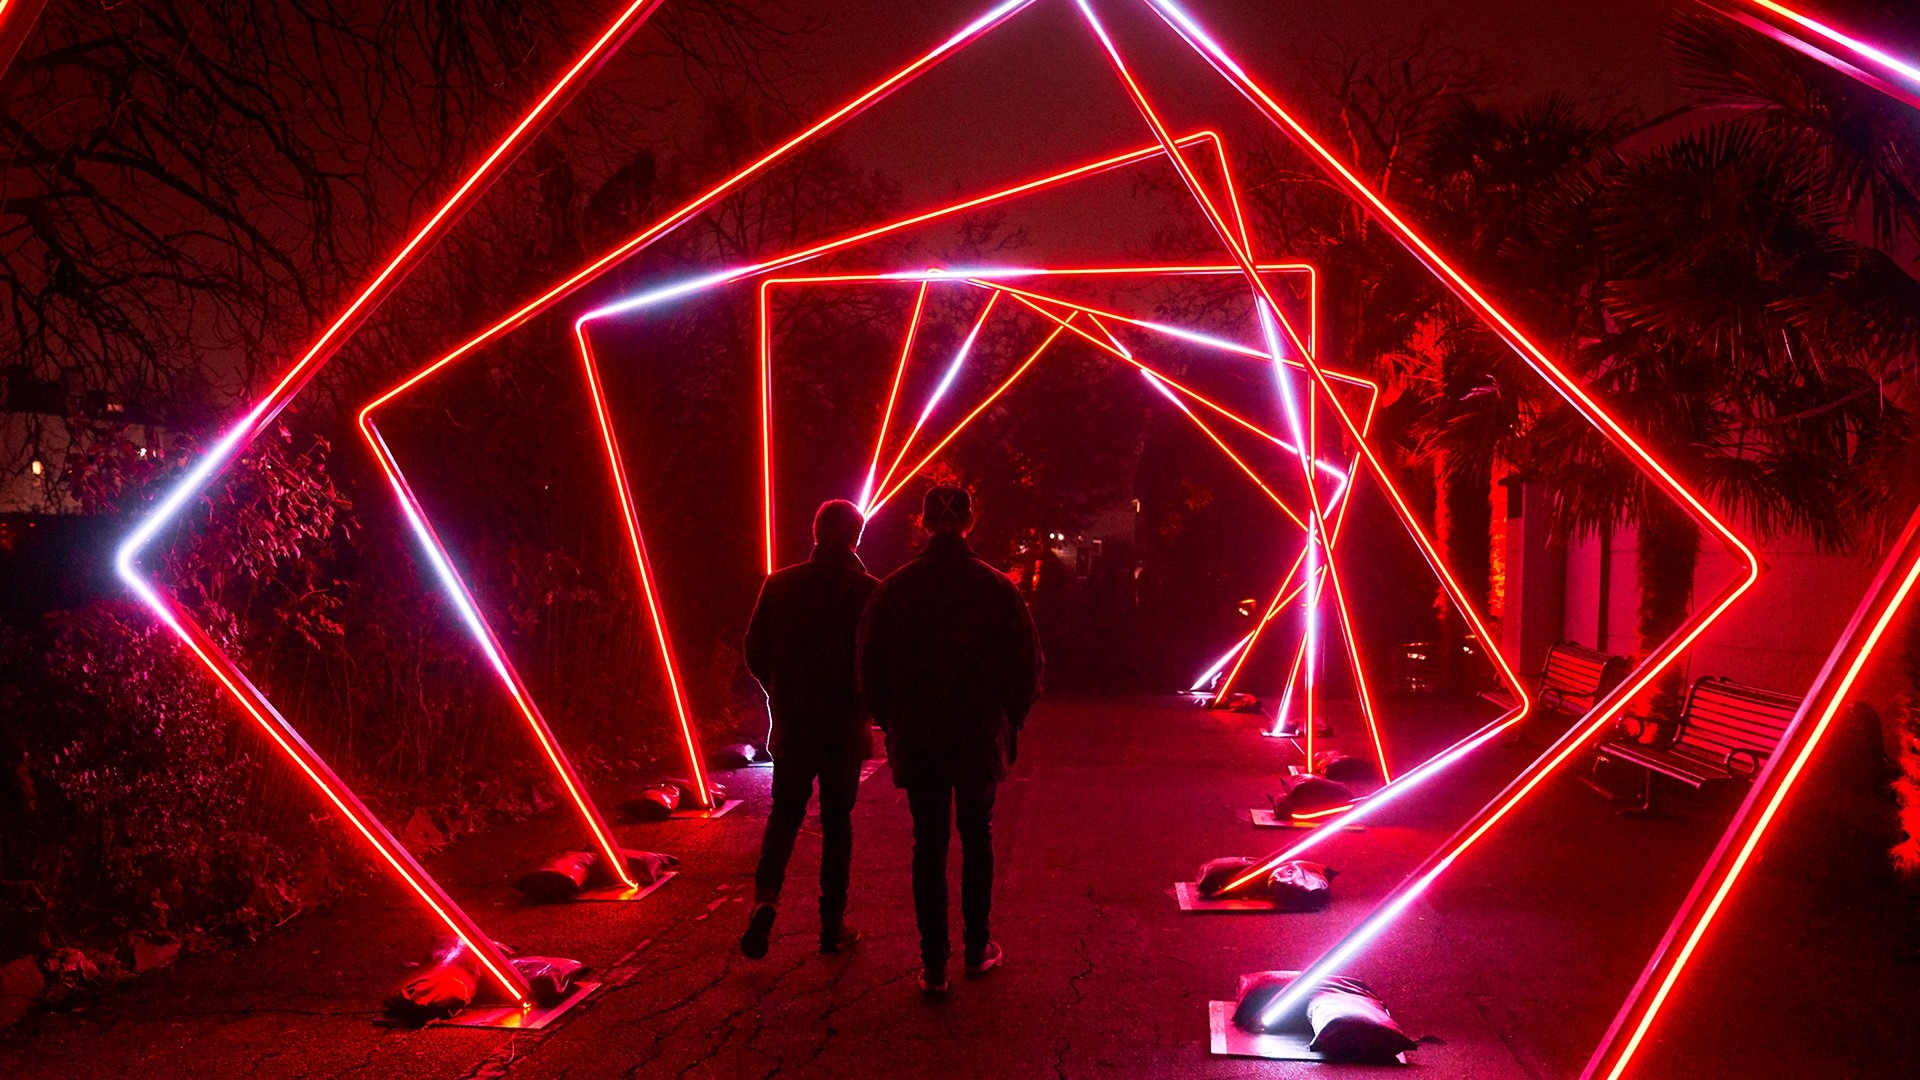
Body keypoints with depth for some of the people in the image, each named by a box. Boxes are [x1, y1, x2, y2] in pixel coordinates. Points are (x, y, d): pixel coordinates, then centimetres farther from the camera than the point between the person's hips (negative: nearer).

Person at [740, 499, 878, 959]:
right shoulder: (868, 591, -8)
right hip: (845, 726, -1)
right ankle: (833, 924, 14)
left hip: (792, 722, 2)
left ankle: (766, 897, -9)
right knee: (837, 820, 10)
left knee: (785, 813, 14)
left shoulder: (779, 584, -2)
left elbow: (755, 651, 2)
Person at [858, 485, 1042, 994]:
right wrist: (1008, 721, 10)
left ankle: (934, 964, 7)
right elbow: (1027, 665, -3)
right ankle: (978, 948, 24)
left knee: (928, 845, 7)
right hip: (981, 737, 0)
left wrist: (891, 723, 12)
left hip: (918, 738, 0)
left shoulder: (894, 589, -4)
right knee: (977, 837, 17)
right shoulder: (996, 588, -6)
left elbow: (871, 668, 1)